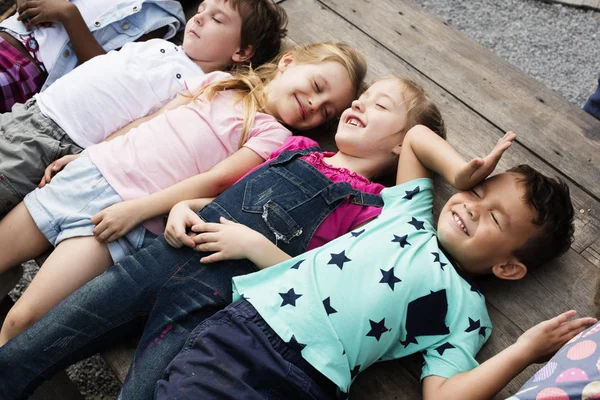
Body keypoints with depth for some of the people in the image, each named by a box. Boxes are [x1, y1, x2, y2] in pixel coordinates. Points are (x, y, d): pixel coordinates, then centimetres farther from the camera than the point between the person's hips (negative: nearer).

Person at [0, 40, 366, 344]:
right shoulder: (222, 82, 14)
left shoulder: (274, 135, -1)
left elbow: (216, 180, -11)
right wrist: (80, 152, 14)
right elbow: (150, 118, 16)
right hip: (93, 169, 5)